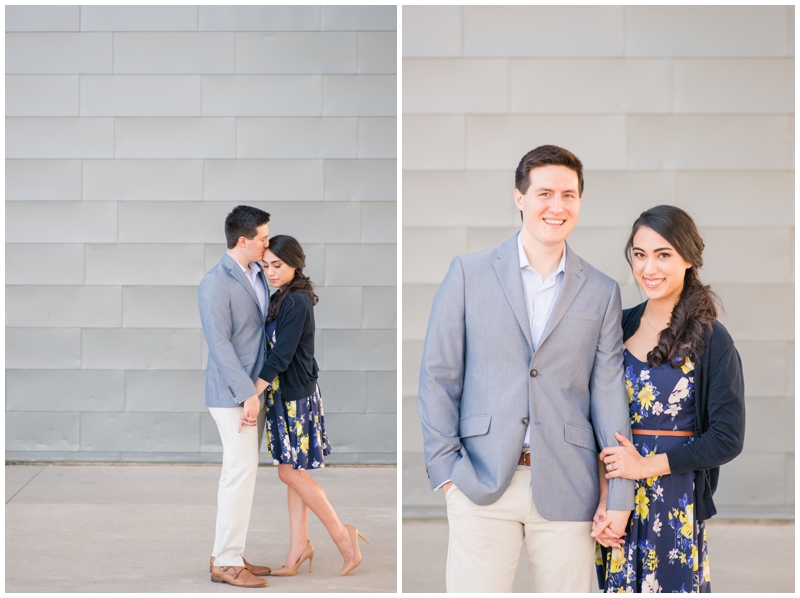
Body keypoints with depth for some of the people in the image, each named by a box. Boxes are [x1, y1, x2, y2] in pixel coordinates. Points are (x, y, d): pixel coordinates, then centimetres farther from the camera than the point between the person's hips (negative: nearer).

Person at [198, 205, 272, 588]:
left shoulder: (258, 275, 10)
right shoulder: (215, 283, -15)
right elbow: (219, 344, -19)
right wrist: (247, 394, -22)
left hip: (255, 390, 8)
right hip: (232, 395, -8)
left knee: (244, 471, 11)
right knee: (240, 470, -8)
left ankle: (231, 552, 19)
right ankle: (225, 563, -2)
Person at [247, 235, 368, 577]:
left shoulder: (296, 302, -18)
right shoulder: (281, 299, 10)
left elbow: (280, 356, -23)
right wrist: (256, 395, 8)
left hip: (296, 397, -9)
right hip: (285, 395, 9)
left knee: (291, 472, -2)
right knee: (293, 472, 11)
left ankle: (342, 535, 8)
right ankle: (299, 547, 16)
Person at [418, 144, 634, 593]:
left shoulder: (602, 292, 9)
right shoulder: (469, 274, 5)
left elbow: (609, 392, 6)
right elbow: (438, 375, 4)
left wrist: (620, 496, 2)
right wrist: (445, 468, -4)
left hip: (567, 489, 2)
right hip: (481, 484, -1)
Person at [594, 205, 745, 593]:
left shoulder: (711, 339, -8)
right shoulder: (622, 325, 5)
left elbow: (728, 439, -10)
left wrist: (648, 465, -14)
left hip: (676, 496, -4)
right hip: (615, 493, 4)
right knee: (620, 586, 10)